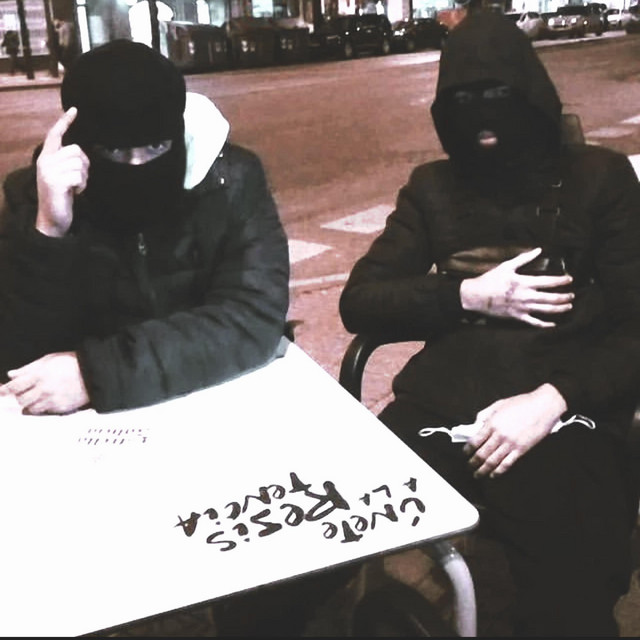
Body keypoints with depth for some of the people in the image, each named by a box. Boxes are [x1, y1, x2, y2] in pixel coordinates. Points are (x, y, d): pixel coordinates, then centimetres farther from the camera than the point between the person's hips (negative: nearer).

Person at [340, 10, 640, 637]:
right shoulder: (433, 187, 19)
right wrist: (468, 296, -3)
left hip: (565, 414, -1)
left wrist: (552, 399, -14)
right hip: (442, 406, 2)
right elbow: (359, 302, 12)